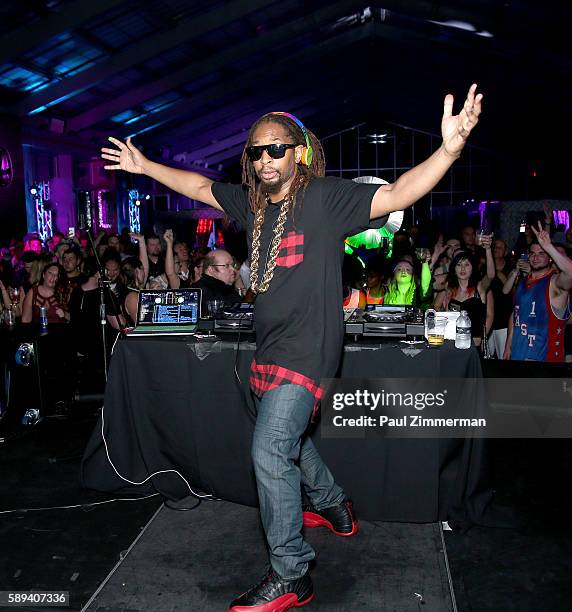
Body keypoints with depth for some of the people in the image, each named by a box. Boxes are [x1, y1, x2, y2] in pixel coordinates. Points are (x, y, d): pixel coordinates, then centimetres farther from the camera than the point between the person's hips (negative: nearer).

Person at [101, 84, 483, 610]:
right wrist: (145, 166, 26)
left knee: (270, 451, -13)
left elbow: (395, 195, -22)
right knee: (289, 439, 24)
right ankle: (334, 508, 49)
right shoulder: (252, 201, 8)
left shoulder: (325, 196, -11)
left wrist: (449, 150, -37)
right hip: (269, 349, 8)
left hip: (307, 351, -8)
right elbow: (200, 187, 22)